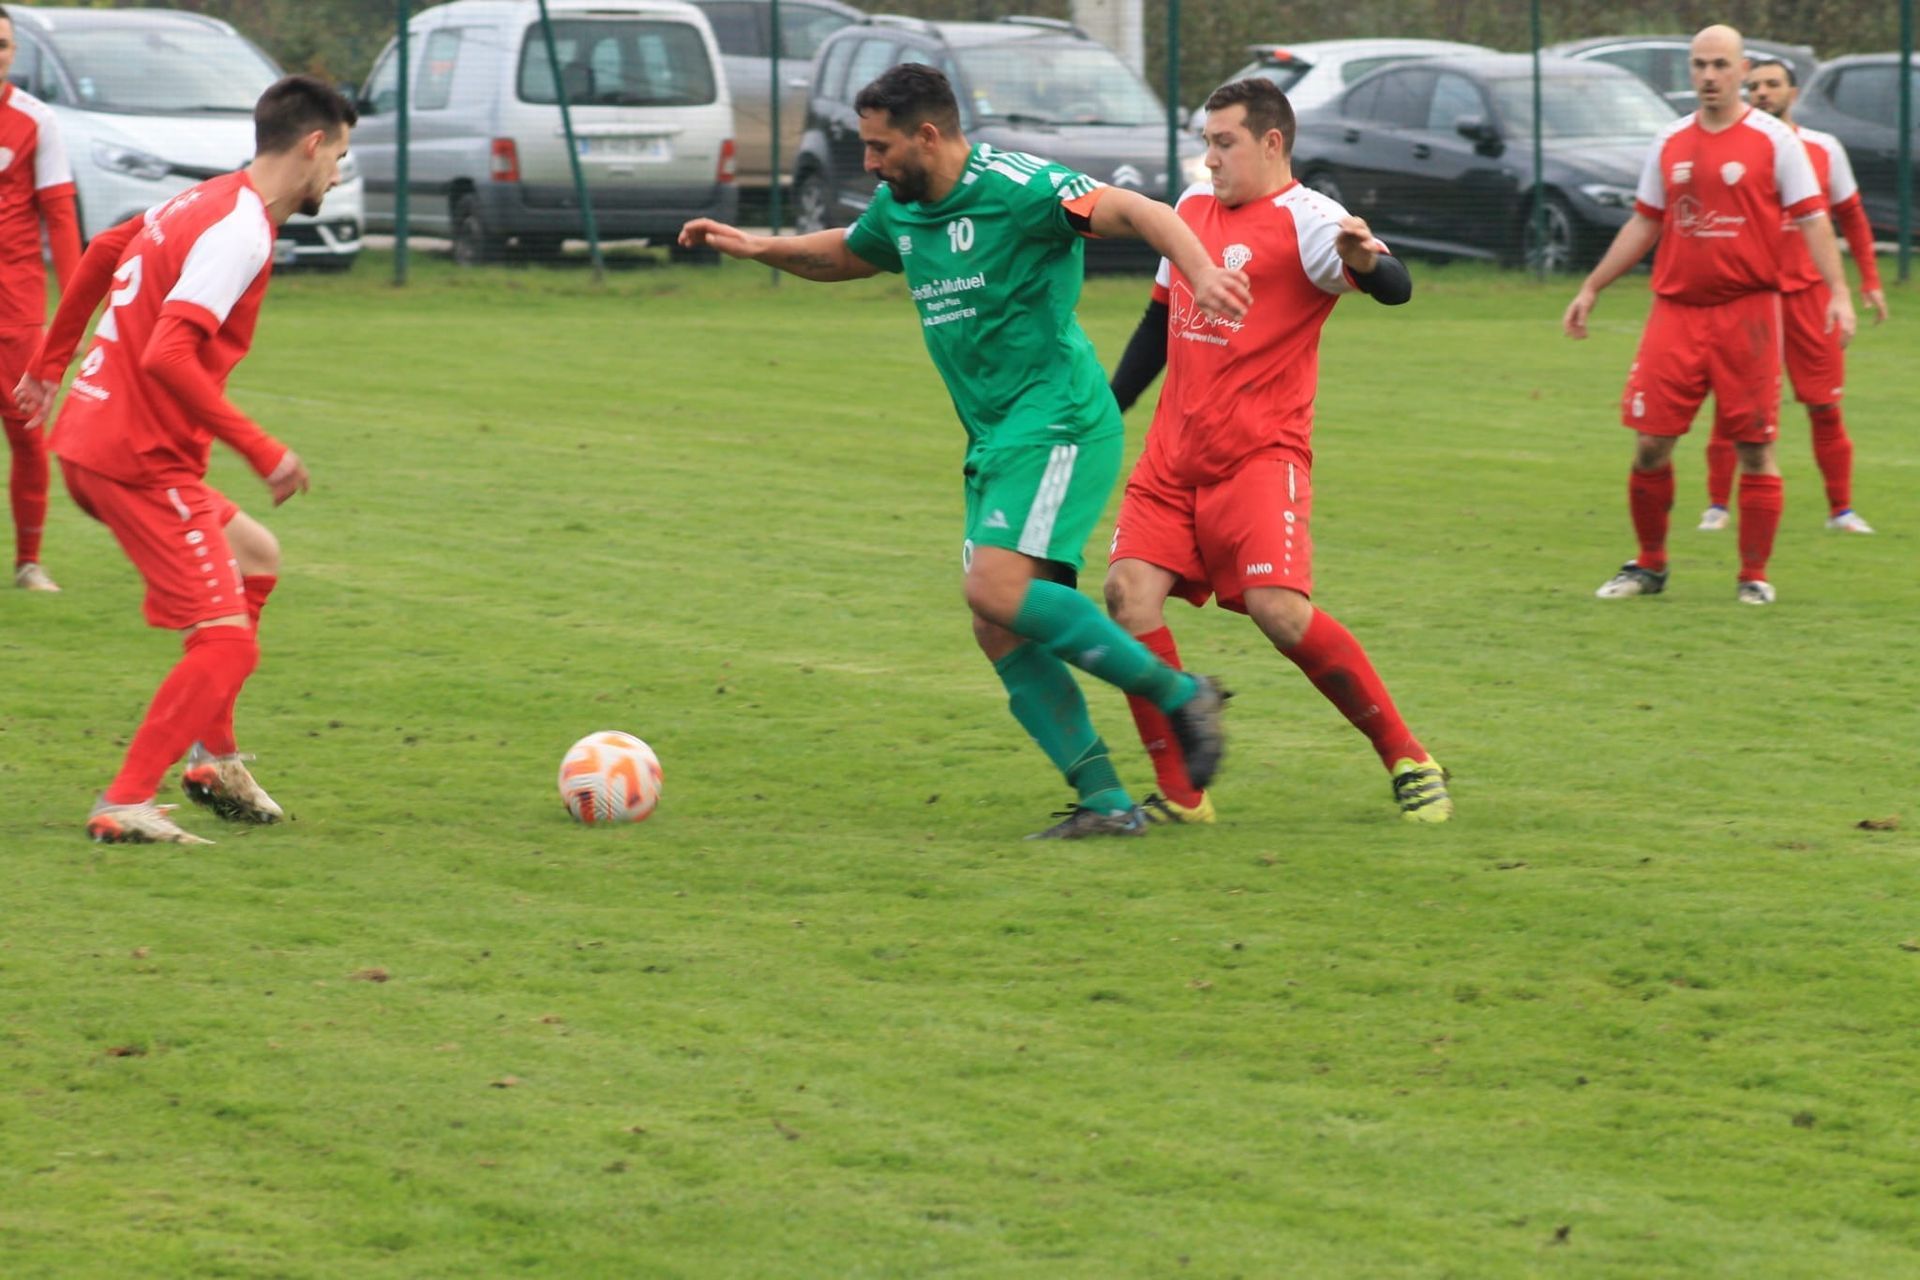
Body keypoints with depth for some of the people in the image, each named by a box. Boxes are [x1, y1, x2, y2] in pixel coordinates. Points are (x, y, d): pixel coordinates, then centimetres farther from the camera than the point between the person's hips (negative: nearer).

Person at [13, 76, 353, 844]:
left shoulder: (204, 204, 13)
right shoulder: (240, 233, -17)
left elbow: (101, 253, 29)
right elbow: (167, 356, -27)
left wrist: (51, 361, 39)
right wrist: (262, 452, -24)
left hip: (91, 439, 10)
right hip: (139, 459, -10)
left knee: (253, 558, 26)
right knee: (226, 642, -11)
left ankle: (214, 760, 28)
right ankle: (125, 805, -13)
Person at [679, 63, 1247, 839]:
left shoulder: (1013, 189, -14)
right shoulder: (901, 209, 13)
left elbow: (1134, 213, -22)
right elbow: (843, 255, 34)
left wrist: (1201, 271, -39)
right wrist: (758, 247, 20)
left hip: (1056, 421, -9)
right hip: (995, 438, 9)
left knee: (999, 592, -23)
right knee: (998, 629, 0)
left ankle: (1179, 695, -13)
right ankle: (1105, 799, 2)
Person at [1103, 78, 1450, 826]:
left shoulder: (1303, 220, -9)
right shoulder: (1194, 207, 14)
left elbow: (1395, 288, -24)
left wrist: (1364, 263, -47)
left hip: (1259, 457, -7)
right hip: (1173, 455, 7)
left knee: (1280, 610, -20)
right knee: (1129, 593, -11)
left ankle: (1409, 762, -3)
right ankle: (1180, 794, -5)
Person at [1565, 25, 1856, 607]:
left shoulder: (1773, 139, 0)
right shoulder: (1670, 144, 12)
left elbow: (1812, 218, -3)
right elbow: (1643, 225, 20)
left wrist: (1838, 291, -15)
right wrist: (1590, 289, 20)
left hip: (1747, 311, -3)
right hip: (1676, 312, 3)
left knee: (1754, 446, -2)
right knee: (1650, 443, -1)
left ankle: (1754, 575, 9)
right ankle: (1649, 565, 16)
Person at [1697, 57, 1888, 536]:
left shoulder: (1824, 149, 7)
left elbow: (1852, 217, 16)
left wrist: (1870, 281, 13)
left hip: (1808, 288, 1)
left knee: (1825, 406, 2)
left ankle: (1841, 507, 10)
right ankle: (1717, 505, 4)